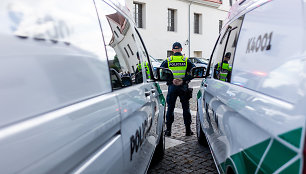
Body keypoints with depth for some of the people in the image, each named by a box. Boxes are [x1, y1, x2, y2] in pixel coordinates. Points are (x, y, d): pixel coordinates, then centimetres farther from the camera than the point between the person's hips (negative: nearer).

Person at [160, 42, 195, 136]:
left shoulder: (167, 61, 2)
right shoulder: (186, 60, 2)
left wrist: (171, 80, -8)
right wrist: (184, 80, -11)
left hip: (172, 87, 0)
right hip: (184, 87, 0)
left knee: (170, 108, 9)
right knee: (186, 108, 9)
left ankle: (168, 130, 12)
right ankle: (188, 130, 13)